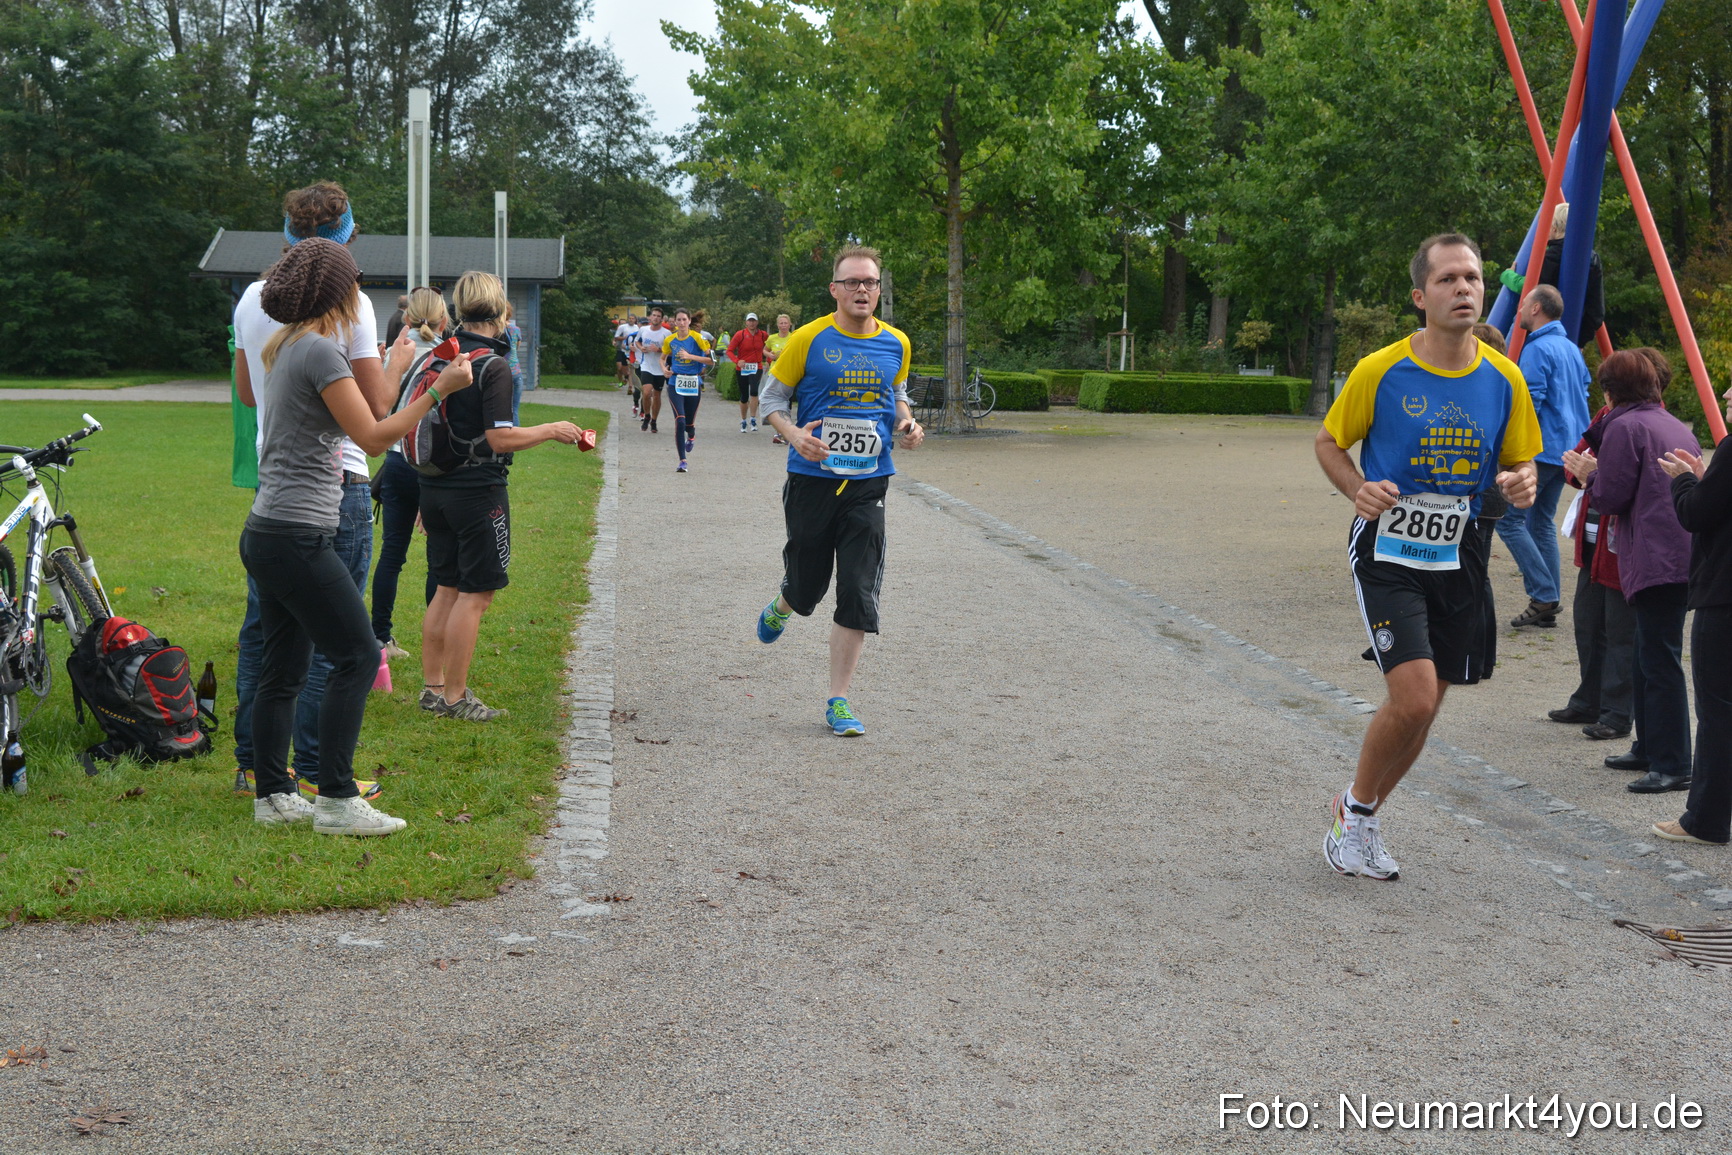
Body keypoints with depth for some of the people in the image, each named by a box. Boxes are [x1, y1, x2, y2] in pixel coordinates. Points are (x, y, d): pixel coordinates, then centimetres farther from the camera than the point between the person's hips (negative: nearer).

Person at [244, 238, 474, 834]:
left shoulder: (286, 348, 16)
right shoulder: (320, 351, -13)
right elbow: (373, 436, -15)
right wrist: (439, 390, -11)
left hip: (267, 533, 10)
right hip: (298, 537, -10)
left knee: (284, 667, 13)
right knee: (357, 656, -5)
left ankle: (273, 796, 18)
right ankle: (337, 799, -3)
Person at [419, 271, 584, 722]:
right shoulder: (492, 366, -15)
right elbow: (499, 438, -21)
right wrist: (551, 430, -6)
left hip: (435, 488, 8)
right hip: (477, 491, -8)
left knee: (447, 588, 16)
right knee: (476, 594, 0)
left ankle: (433, 686, 21)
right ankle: (455, 697, 3)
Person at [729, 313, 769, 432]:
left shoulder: (763, 335, 0)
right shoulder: (740, 335, -5)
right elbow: (730, 350, -6)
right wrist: (737, 361, -24)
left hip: (756, 368, 0)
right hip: (742, 368, 0)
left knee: (754, 391, -23)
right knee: (744, 396, 8)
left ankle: (753, 420, -15)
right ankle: (743, 422, 25)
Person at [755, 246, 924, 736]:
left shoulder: (896, 344, 5)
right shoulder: (809, 339, -5)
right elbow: (772, 397, 2)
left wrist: (907, 423, 1)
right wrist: (794, 434, -17)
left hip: (869, 483, 2)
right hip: (811, 480, -2)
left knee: (859, 595, -5)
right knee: (806, 585, 9)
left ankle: (838, 700, 4)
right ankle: (780, 608, 49)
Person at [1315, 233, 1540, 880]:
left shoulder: (1504, 380, -1)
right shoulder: (1379, 371, -10)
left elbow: (1518, 463, 11)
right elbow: (1329, 443, 3)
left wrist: (1520, 484, -13)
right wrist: (1358, 490, -17)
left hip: (1458, 557, 4)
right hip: (1387, 553, -4)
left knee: (1425, 706, 10)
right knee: (1414, 698, -18)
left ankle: (1359, 821, 32)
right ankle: (1357, 807, 9)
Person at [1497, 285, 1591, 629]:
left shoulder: (1537, 349, -13)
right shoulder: (1572, 349, 15)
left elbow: (1529, 403, -18)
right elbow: (1583, 393, 21)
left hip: (1540, 449, -9)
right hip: (1566, 451, 9)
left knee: (1509, 519, -5)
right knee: (1542, 523, 13)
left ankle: (1544, 596, -10)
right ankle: (1547, 607, 10)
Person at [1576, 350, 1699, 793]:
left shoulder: (1624, 427, -7)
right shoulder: (1677, 426, 19)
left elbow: (1610, 497, -10)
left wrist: (1589, 474, 11)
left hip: (1656, 560, -9)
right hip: (1687, 554, 9)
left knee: (1660, 661, -8)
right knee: (1649, 657, 18)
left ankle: (1672, 766, -8)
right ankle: (1649, 749, 26)